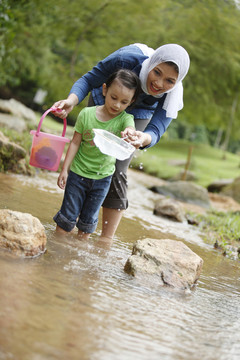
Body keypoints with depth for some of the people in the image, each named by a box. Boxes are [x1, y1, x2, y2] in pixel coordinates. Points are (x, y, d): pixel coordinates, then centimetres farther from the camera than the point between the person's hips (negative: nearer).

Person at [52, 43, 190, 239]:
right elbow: (89, 79, -27)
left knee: (117, 172, -10)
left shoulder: (172, 95, -33)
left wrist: (144, 139, -63)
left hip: (138, 115, 0)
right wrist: (71, 101, -47)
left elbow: (156, 130, -38)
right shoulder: (128, 57, -38)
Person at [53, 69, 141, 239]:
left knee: (89, 219, 13)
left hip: (103, 177, 1)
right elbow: (75, 143, -4)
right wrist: (64, 170, -3)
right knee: (68, 216, 7)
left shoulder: (125, 119, -12)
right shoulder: (87, 114, -11)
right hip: (78, 172, 0)